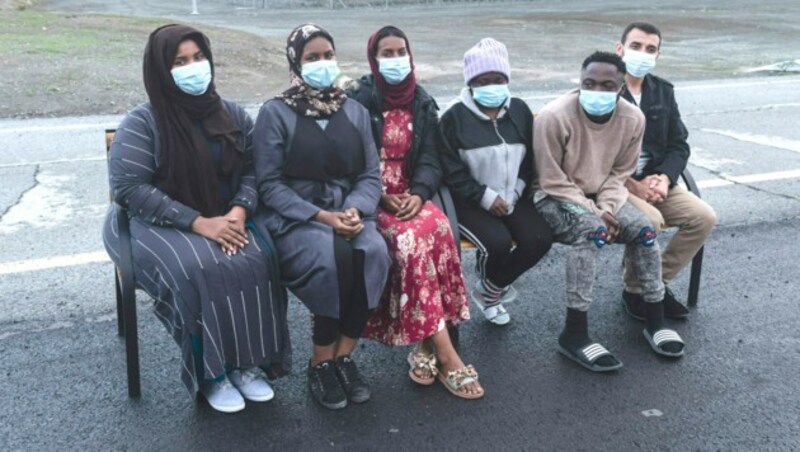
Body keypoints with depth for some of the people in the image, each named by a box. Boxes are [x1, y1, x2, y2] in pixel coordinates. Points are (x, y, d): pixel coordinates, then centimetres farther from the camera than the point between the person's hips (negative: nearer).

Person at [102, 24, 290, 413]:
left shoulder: (233, 115, 6)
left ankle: (246, 361, -13)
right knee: (200, 269, -34)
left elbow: (253, 170, 4)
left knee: (256, 261, -27)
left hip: (225, 219, 4)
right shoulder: (141, 123, -8)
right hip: (155, 223, -3)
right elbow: (128, 188, -16)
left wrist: (239, 210, -18)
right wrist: (197, 222, -23)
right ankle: (211, 372, -16)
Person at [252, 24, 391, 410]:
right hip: (293, 216, -4)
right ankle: (321, 362, -13)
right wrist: (321, 216, -17)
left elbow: (371, 175, 8)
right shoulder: (275, 113, -1)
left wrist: (355, 210, -13)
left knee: (374, 252, -29)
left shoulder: (355, 111, 13)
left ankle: (343, 355, -15)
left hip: (347, 211, 4)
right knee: (334, 259, -33)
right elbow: (269, 185, -7)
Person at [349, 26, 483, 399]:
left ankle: (425, 346, -26)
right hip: (372, 199, -3)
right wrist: (383, 198, -17)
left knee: (437, 229, -30)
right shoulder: (358, 101, 0)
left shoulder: (423, 104, 13)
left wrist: (418, 194, -14)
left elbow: (429, 160, 6)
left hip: (411, 196, 4)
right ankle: (445, 354, -31)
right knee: (412, 239, -32)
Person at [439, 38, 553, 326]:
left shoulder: (520, 110, 8)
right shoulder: (454, 117, -6)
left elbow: (530, 158, 12)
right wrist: (485, 197, -16)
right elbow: (452, 171, -9)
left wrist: (515, 192, -4)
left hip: (511, 197, 5)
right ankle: (496, 287, 6)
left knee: (540, 239, -18)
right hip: (470, 202, -5)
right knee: (498, 242, -30)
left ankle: (489, 291, 4)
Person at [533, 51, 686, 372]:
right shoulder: (555, 116, -23)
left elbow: (620, 173, 2)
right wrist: (594, 213, -22)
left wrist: (607, 209, -15)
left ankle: (655, 320, 0)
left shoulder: (632, 119, -9)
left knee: (643, 229, -17)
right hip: (556, 198, -5)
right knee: (591, 230, -32)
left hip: (601, 196, 5)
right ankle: (574, 333, -28)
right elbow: (553, 182, -18)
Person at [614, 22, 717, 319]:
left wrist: (665, 178, -11)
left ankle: (657, 283, 3)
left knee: (704, 217, -12)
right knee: (649, 220, -31)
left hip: (654, 181, 6)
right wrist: (632, 184, -21)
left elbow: (679, 144, 9)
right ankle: (634, 291, -6)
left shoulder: (663, 91, 12)